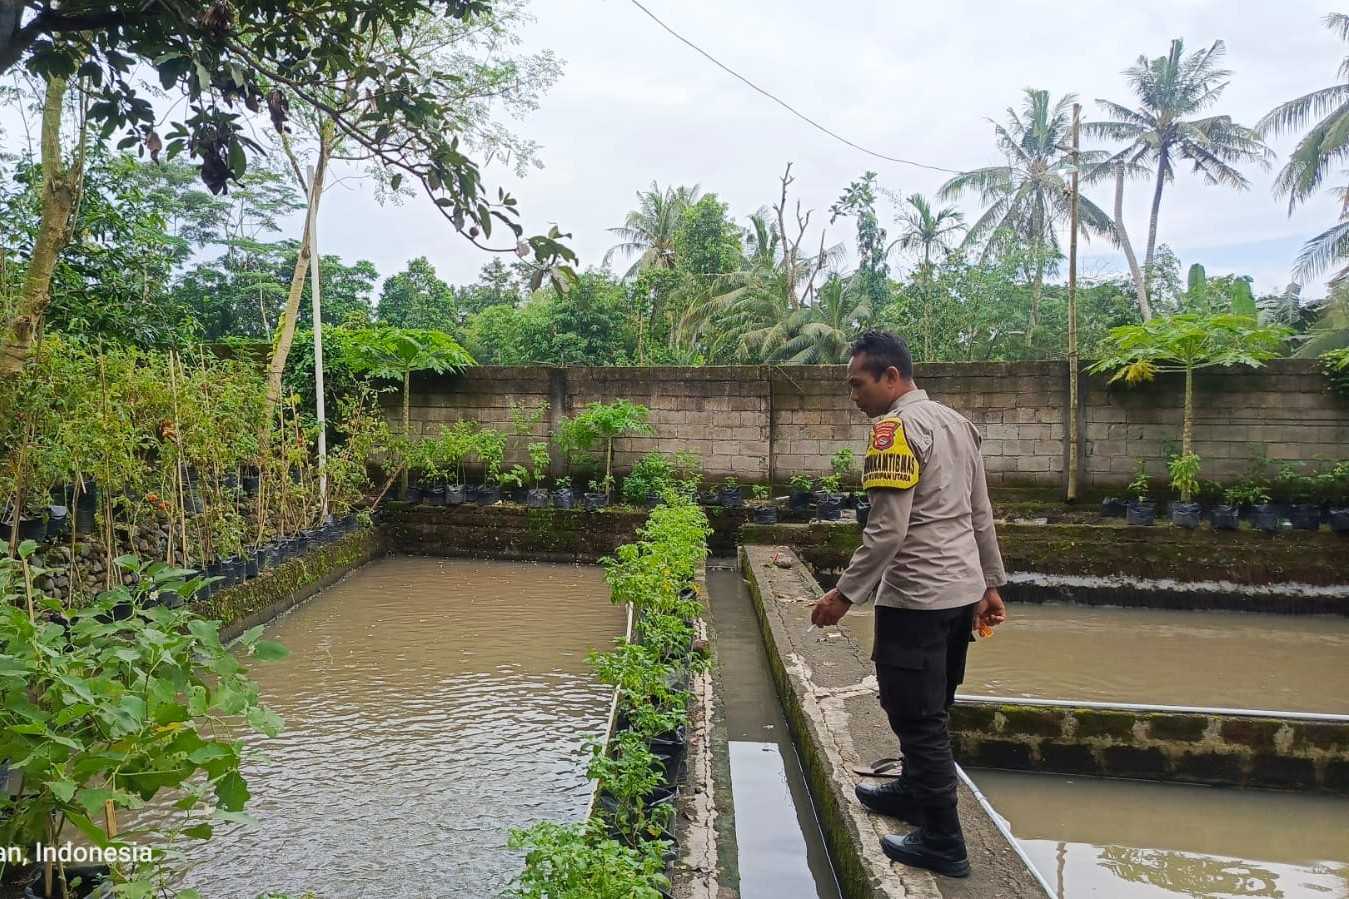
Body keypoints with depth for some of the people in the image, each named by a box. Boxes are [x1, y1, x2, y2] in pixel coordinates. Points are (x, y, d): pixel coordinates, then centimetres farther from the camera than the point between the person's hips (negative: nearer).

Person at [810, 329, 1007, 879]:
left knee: (917, 717, 1)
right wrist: (990, 585, 20)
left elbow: (887, 530, -22)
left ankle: (943, 844, 10)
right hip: (961, 591, 9)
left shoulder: (896, 429, -16)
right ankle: (916, 791, 38)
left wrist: (845, 595, -16)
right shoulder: (956, 422, 12)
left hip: (917, 597, -9)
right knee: (929, 711, 22)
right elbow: (981, 515, 15)